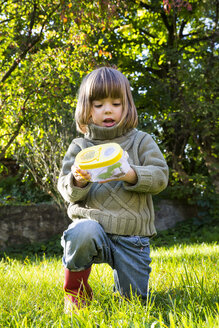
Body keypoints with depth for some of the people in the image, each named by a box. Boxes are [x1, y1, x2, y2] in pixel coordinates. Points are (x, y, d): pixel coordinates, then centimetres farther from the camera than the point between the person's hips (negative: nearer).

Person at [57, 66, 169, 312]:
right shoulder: (79, 147, 7)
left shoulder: (141, 141, 7)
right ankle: (75, 290, -9)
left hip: (132, 234, 1)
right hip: (93, 224, -1)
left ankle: (123, 280, 41)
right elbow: (66, 190, 1)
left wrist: (132, 175, -24)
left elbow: (160, 176, -4)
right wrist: (78, 181, -23)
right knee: (83, 233, -37)